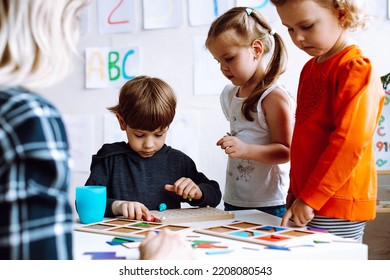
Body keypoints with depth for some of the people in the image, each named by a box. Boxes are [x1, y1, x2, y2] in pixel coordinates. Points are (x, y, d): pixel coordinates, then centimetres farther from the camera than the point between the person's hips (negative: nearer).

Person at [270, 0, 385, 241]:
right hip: (305, 202, 8)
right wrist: (295, 189, 16)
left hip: (336, 208, -8)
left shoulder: (357, 69, -13)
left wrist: (310, 198, -19)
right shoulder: (310, 68, 14)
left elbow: (349, 144, -20)